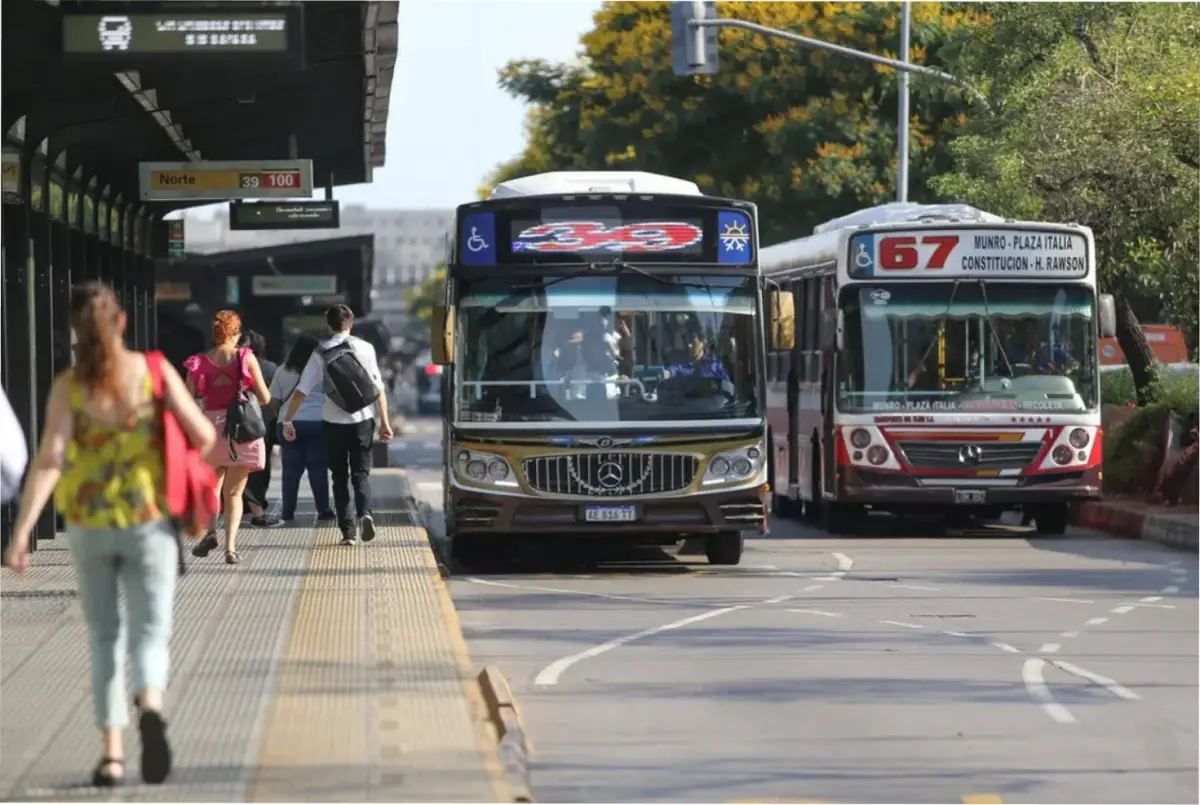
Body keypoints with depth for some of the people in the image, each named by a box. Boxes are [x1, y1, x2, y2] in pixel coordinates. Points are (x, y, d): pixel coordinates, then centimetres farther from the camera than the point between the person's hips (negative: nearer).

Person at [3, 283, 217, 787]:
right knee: (149, 633, 0)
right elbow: (204, 437, -5)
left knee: (105, 639, 16)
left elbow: (49, 461, -16)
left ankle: (111, 754, 7)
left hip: (89, 526, 1)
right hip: (149, 522, -1)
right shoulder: (155, 372, -6)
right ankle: (151, 709, -33)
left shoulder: (68, 386, -7)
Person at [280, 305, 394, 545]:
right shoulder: (364, 348, -2)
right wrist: (384, 421, 2)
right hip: (363, 420, 0)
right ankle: (365, 514, -18)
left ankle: (348, 530, 6)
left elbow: (301, 391, -5)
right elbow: (378, 388, -3)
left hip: (334, 422, 0)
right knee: (361, 473, 9)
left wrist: (287, 420, 1)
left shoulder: (320, 354, -2)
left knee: (340, 477, 12)